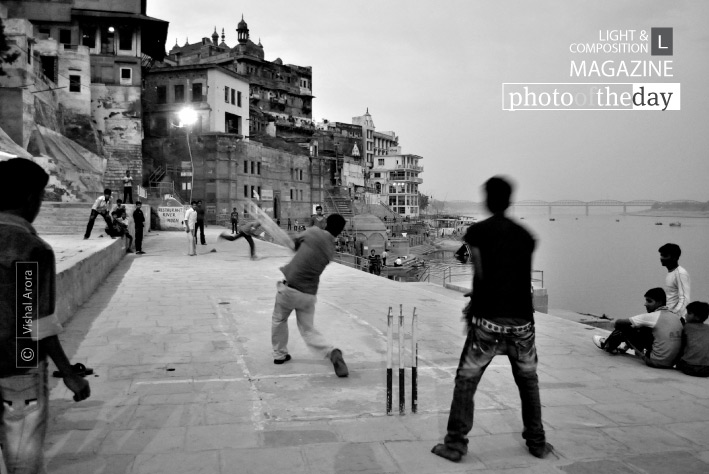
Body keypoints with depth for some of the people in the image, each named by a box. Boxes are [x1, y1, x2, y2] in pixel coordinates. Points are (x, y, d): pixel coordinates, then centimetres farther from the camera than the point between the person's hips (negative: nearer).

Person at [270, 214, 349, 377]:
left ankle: (279, 354, 33)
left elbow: (294, 241, 5)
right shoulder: (331, 251, 3)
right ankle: (331, 352, -10)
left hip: (289, 287, -3)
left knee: (279, 320, 23)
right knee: (308, 330, 13)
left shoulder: (314, 232, -9)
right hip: (309, 294, 3)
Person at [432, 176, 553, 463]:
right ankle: (537, 442, 29)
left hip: (488, 320, -4)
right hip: (522, 320, 4)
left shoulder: (478, 231, 0)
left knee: (466, 380, 8)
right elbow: (521, 275, 15)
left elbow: (480, 275, -4)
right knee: (528, 381, 21)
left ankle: (455, 445, 10)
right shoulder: (526, 235, 13)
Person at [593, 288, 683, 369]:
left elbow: (618, 322, -9)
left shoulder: (653, 317, -14)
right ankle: (626, 347, 47)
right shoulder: (676, 317, 5)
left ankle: (607, 345, 31)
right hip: (672, 362, 7)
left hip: (656, 362, -7)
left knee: (625, 327, 4)